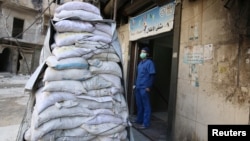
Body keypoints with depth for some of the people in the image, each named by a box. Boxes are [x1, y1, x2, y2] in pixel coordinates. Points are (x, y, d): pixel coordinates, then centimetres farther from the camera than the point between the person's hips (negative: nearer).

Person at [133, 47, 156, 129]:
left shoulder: (149, 62, -8)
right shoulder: (140, 63, 16)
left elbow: (152, 75, -13)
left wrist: (149, 87, -18)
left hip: (144, 88, -8)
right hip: (138, 87, 8)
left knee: (146, 105, 0)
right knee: (139, 105, 17)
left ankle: (146, 123, 7)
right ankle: (139, 119, 31)